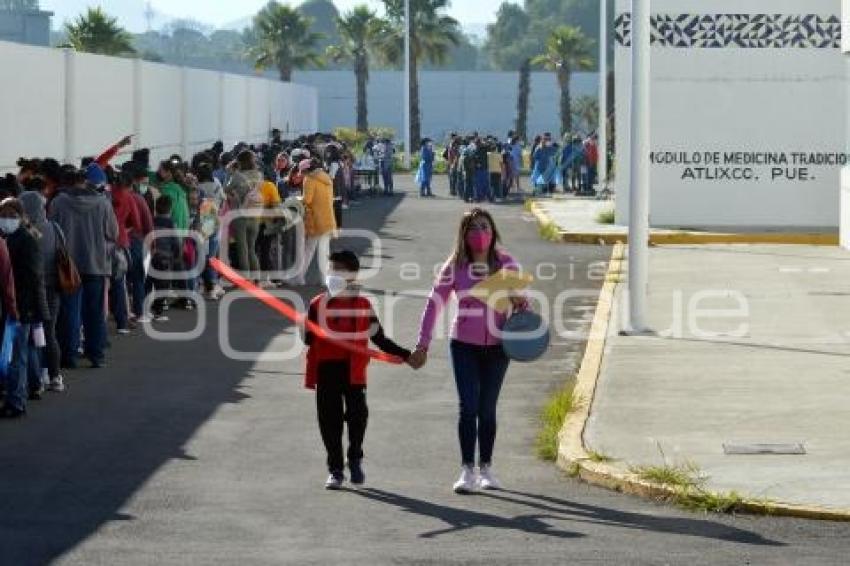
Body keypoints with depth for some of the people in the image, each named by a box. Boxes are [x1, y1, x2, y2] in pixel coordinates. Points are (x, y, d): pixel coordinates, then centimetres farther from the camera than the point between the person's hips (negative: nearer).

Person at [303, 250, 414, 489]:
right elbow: (308, 339, 5)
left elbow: (379, 339, 12)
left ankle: (355, 459, 10)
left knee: (357, 412, -13)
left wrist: (406, 355, 7)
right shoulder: (319, 304, 6)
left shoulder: (363, 305, 7)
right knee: (329, 418, 3)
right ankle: (335, 470, 13)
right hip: (326, 370, 1)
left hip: (353, 370, -1)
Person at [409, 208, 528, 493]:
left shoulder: (505, 263, 1)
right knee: (469, 407, -9)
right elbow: (434, 304, 4)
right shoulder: (455, 267, -1)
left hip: (497, 345, 1)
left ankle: (486, 468, 19)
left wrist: (520, 301, -26)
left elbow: (518, 291, 0)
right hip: (464, 345, -1)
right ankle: (467, 470, -6)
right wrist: (423, 344, 2)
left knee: (487, 409, 9)